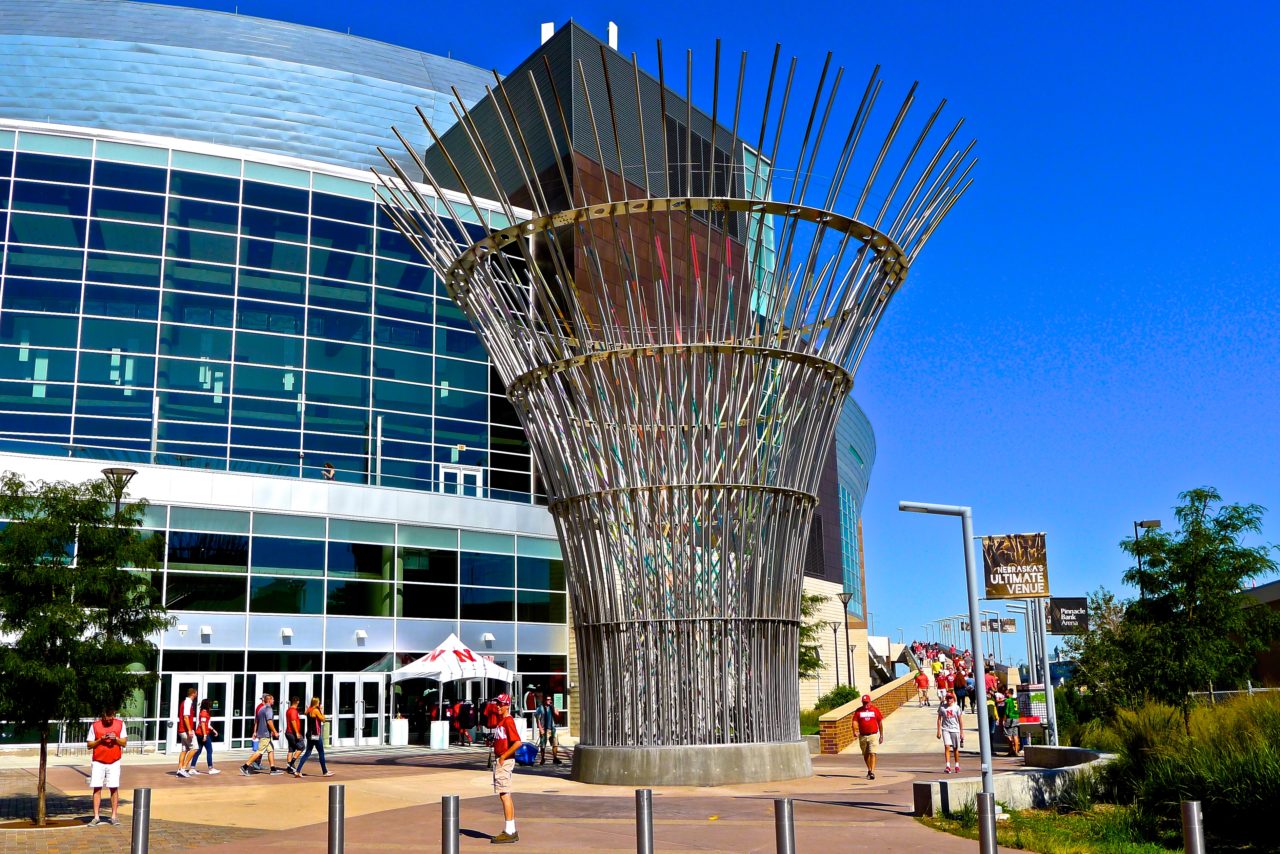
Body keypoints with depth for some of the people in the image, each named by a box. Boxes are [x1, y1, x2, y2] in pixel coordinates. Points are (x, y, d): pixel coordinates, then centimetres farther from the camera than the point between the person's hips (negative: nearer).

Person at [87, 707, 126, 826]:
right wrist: (100, 740, -15)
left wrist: (116, 738, -16)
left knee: (114, 788, 0)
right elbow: (89, 745, 1)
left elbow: (124, 743, 3)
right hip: (98, 762, 0)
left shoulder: (120, 724, 2)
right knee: (97, 788, -3)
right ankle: (96, 817, 1)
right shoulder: (95, 725, -1)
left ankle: (113, 816, 6)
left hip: (114, 762, 1)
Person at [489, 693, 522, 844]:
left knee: (504, 795, -9)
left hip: (505, 761, -10)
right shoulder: (500, 720, 15)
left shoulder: (508, 721, -15)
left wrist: (504, 756, -19)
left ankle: (509, 832, -6)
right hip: (498, 761, 10)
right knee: (505, 795, 13)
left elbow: (517, 742, -24)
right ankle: (511, 831, 20)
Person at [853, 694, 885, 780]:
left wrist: (881, 736, 7)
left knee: (872, 754, -12)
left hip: (873, 735, -2)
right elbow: (855, 721, -5)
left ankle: (872, 772, -16)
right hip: (862, 736, 3)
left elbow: (880, 723, 7)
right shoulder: (858, 711, 4)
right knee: (865, 755, 14)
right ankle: (869, 770, 32)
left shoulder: (875, 710, 2)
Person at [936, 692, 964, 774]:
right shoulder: (942, 708, -1)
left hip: (955, 729, 1)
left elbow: (960, 720, 4)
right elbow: (939, 719, 5)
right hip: (945, 729, -1)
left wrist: (962, 732, 2)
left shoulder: (956, 708, 0)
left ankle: (957, 766, 25)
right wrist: (939, 731, 0)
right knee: (947, 747, -13)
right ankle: (948, 766, -16)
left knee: (955, 748, 9)